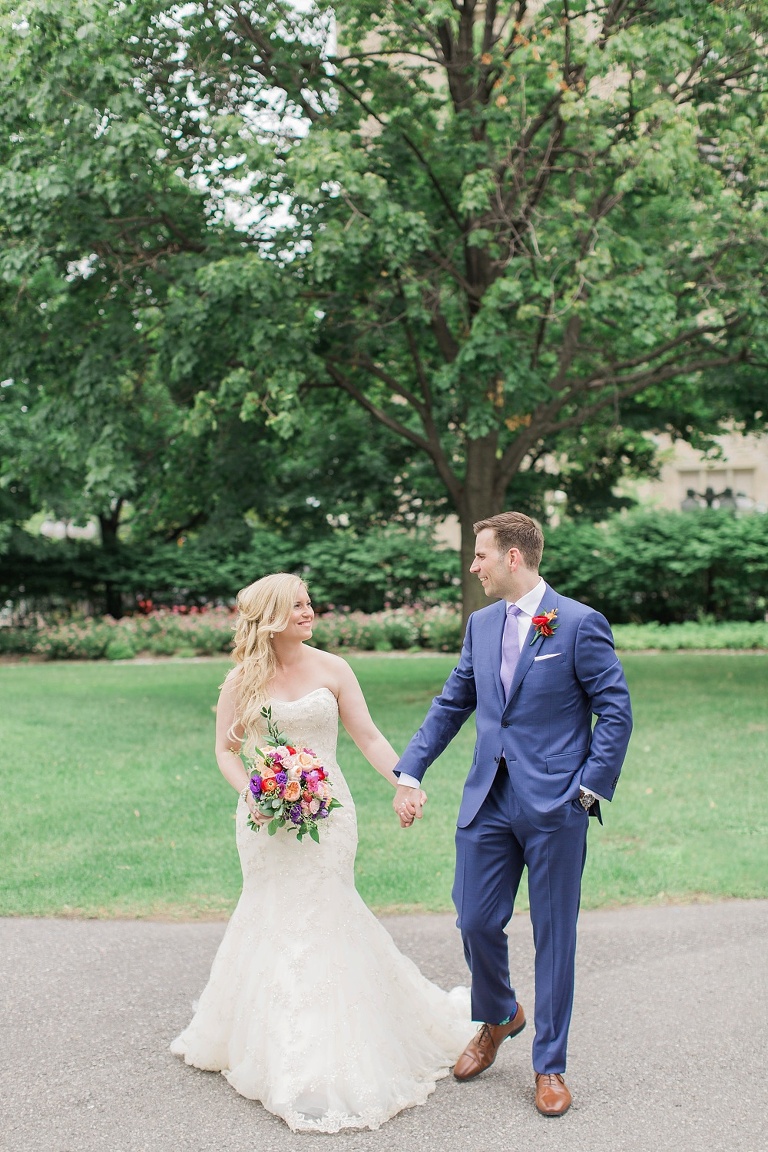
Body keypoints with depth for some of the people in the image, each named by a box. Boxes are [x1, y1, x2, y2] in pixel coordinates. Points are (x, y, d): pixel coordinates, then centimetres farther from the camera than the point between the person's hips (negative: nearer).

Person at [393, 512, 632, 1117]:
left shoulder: (579, 623, -8)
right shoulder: (481, 624, 11)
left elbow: (616, 710, -7)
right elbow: (451, 704, 15)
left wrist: (589, 789, -12)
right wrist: (410, 772, 8)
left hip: (555, 805, -5)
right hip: (488, 800, 5)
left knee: (554, 935, 6)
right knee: (476, 922, 7)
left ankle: (550, 1066, 20)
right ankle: (499, 1017, 37)